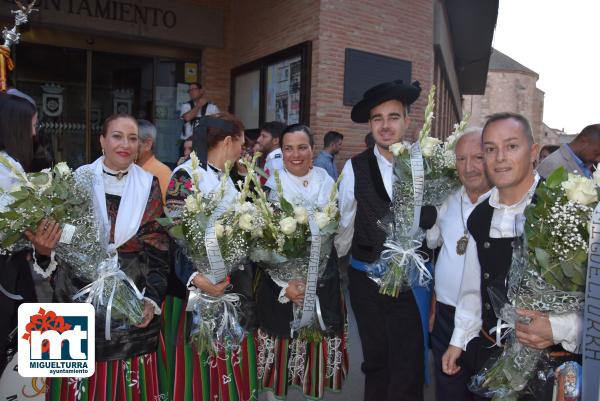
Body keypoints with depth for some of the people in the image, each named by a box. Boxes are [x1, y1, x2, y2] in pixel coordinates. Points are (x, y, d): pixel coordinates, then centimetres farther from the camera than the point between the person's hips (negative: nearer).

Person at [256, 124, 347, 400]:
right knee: (280, 347, 8)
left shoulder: (327, 183, 1)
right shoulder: (272, 185, -4)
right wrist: (286, 284, -16)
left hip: (321, 281, 2)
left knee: (318, 344, 11)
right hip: (278, 280, -1)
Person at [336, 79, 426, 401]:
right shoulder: (355, 168, -4)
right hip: (365, 278, 1)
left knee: (408, 369, 4)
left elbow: (434, 222, -1)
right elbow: (345, 224, 3)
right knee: (375, 361, 20)